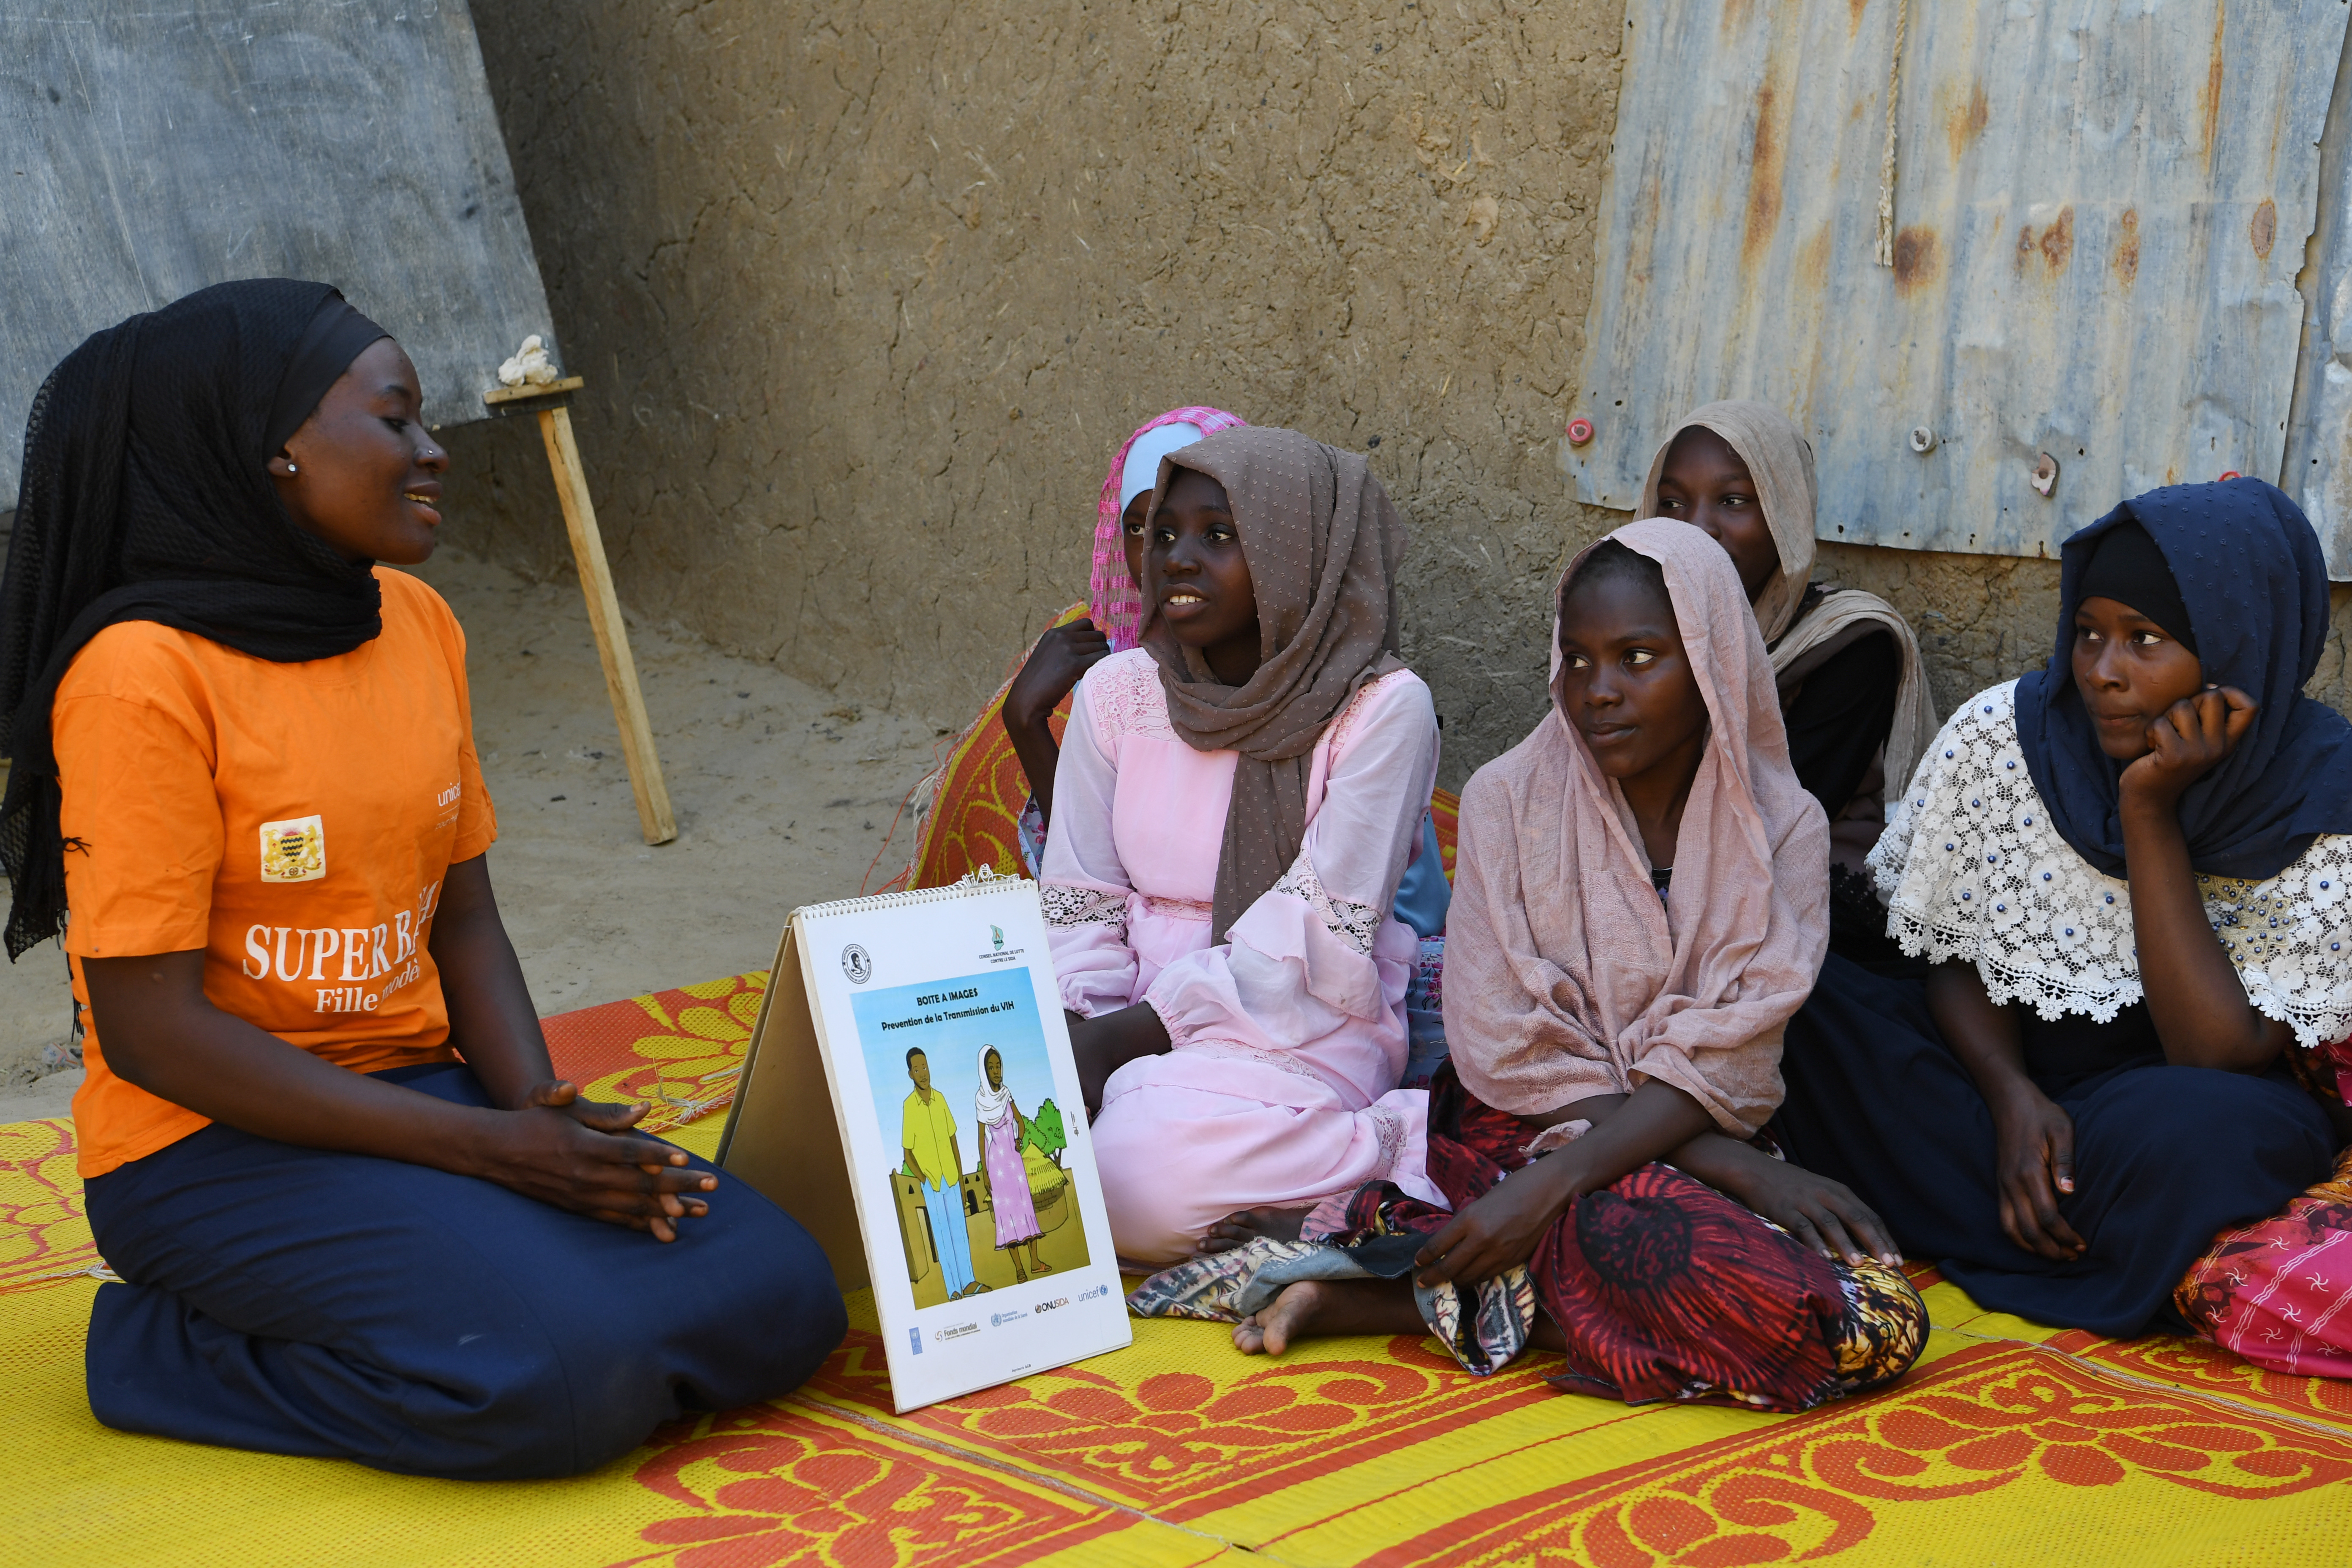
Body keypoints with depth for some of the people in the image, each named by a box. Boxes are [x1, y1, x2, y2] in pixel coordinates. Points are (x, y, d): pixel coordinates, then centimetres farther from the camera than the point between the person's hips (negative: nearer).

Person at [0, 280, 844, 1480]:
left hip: (421, 1094, 7)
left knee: (779, 1303, -8)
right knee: (571, 1377, -27)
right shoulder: (146, 674, -16)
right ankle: (173, 1351, -4)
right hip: (221, 1143, -7)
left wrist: (543, 1112, -9)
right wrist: (487, 1148, -19)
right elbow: (150, 1028, -18)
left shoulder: (417, 624, 7)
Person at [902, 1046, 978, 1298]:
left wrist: (961, 1179, 10)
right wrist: (923, 1180, -17)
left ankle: (968, 1283, 16)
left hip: (952, 1178, 4)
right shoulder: (908, 1107, -10)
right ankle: (953, 1290, 7)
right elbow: (907, 1153, -5)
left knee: (960, 1230, 9)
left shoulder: (940, 1099, 3)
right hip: (930, 1181, -4)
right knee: (942, 1235, 3)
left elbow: (953, 1141, 10)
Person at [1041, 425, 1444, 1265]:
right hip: (1132, 1017, 5)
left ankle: (1382, 1148, -8)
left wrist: (1123, 1037, -18)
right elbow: (1078, 908, 6)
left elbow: (1317, 946, -13)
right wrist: (1068, 1035, -15)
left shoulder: (1383, 708, -8)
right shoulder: (1117, 692, 6)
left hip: (1299, 1030, -5)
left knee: (1143, 1168, -34)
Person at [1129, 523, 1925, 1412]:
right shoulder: (1510, 800, -3)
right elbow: (1512, 1054, -9)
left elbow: (1714, 1067, -10)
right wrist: (1739, 1166, -16)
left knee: (1884, 1327, -26)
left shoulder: (1783, 829, 1)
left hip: (1685, 1153, 5)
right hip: (1521, 1135, -4)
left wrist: (1551, 1184, -26)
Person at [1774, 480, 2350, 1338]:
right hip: (2000, 1063, 3)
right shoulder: (2000, 735, -8)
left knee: (2197, 1130, -39)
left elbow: (2218, 1056, -21)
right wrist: (2012, 1096, -19)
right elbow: (1956, 960, 2)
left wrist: (2150, 812, -25)